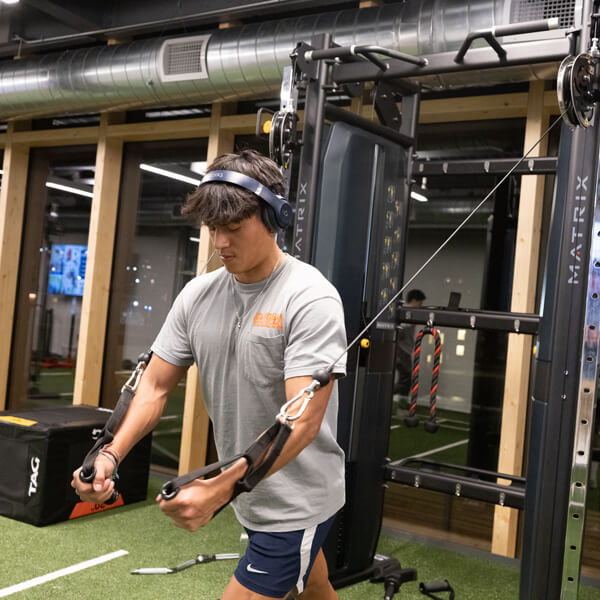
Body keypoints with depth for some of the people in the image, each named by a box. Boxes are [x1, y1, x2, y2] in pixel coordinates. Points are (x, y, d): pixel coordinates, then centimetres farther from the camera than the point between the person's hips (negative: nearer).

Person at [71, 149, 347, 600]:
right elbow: (156, 386, 3)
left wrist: (220, 490, -37)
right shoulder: (198, 295, -2)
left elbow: (302, 420, -28)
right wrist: (111, 455, -13)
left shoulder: (311, 299, -21)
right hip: (249, 498, 6)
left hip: (297, 506, -6)